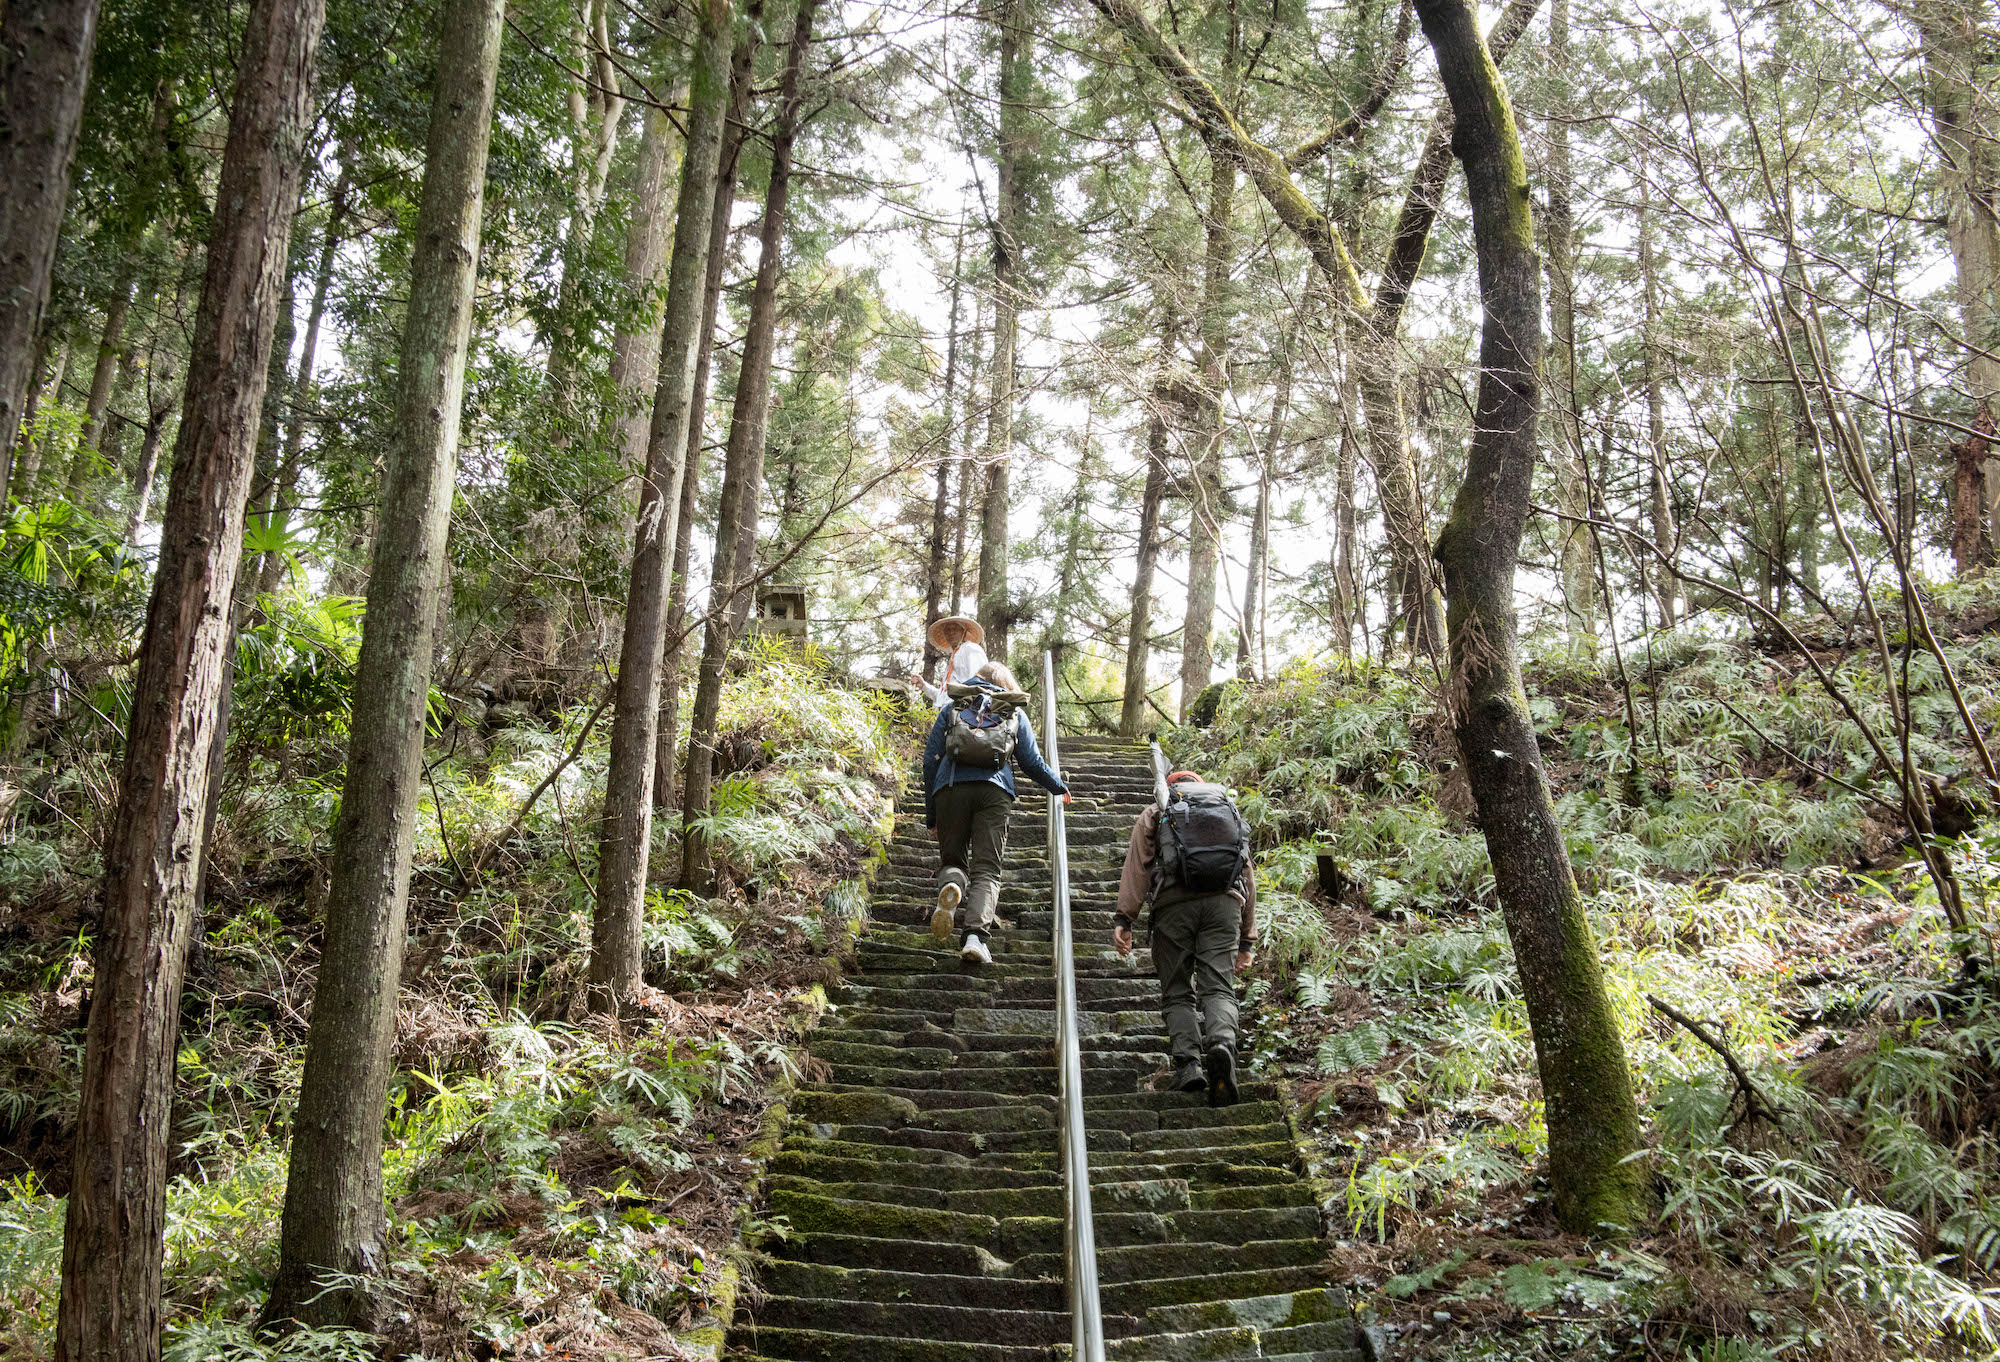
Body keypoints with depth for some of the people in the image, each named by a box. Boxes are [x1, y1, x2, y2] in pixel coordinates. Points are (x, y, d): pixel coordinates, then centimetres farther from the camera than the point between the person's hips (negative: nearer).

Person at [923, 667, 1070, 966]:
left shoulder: (951, 708, 24)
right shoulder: (1015, 713, 22)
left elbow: (930, 760, 17)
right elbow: (1032, 762, 16)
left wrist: (931, 815, 20)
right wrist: (1059, 787, 35)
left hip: (951, 788, 1)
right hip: (994, 790, -1)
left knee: (952, 859, 13)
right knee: (987, 869, -2)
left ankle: (950, 887, -24)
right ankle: (976, 934, -23)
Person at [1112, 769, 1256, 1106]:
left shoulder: (1155, 813, 23)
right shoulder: (1231, 813, 31)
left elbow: (1137, 864, 7)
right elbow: (1248, 876, 27)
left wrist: (1123, 918, 0)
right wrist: (1246, 940, 27)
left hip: (1174, 901, -1)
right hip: (1225, 901, 2)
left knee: (1177, 992, 6)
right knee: (1218, 988, -4)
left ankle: (1188, 1063, -12)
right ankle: (1222, 1044, -32)